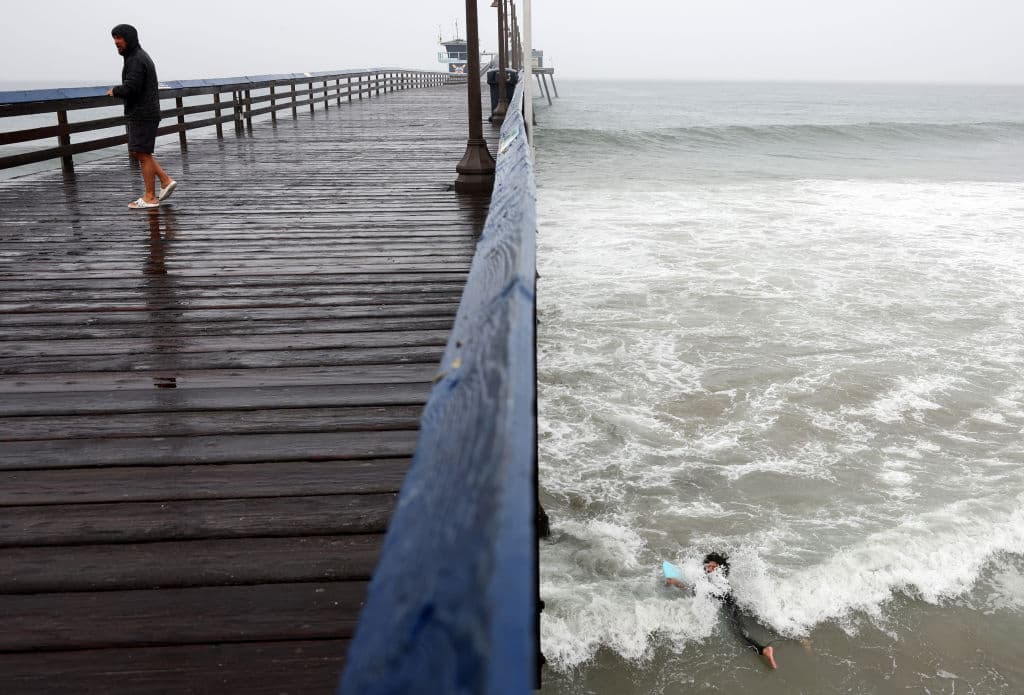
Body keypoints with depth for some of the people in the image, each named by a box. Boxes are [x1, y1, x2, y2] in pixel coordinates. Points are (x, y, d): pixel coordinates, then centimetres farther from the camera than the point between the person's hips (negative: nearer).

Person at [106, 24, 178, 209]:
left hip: (142, 115, -10)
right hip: (140, 114, 10)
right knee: (136, 152, 14)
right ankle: (166, 181, 13)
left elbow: (130, 88, -24)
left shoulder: (136, 60, -16)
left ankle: (150, 197, 1)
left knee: (142, 154, -4)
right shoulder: (140, 56, 17)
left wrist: (114, 91, -5)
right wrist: (118, 91, 8)